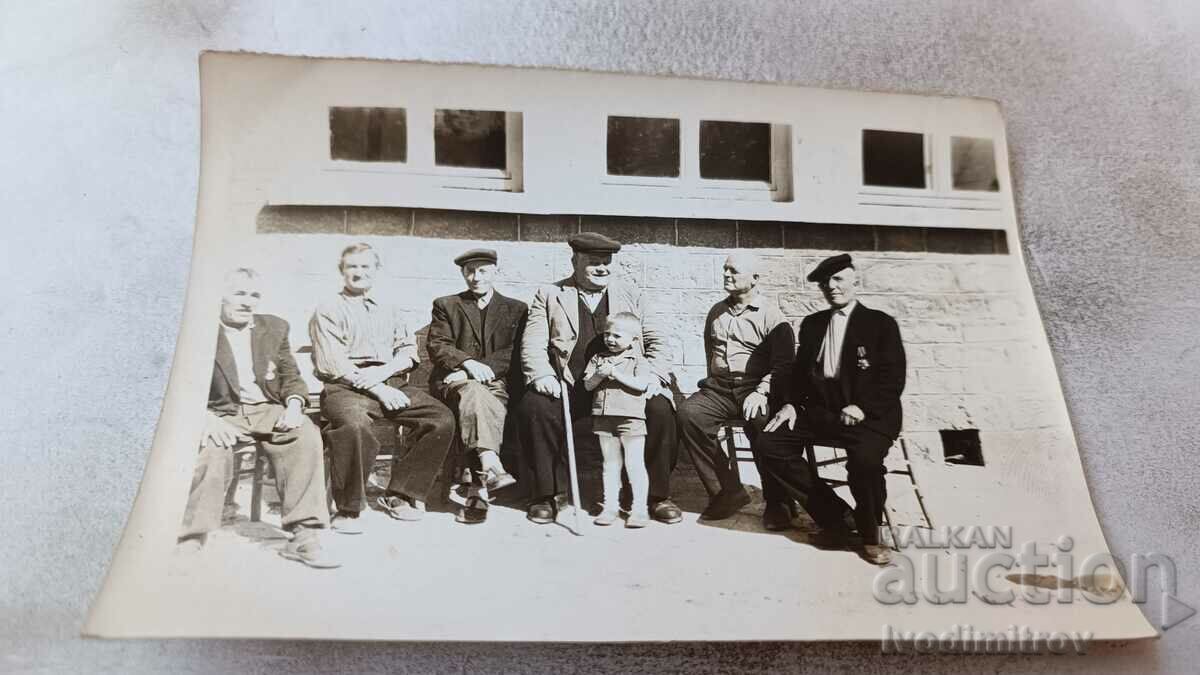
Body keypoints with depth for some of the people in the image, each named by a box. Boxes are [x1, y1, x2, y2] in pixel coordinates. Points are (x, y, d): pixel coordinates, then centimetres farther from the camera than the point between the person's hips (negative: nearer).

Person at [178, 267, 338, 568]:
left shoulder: (274, 327, 15)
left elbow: (292, 377, 15)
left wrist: (294, 405, -8)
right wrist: (205, 417, -23)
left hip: (267, 410, 3)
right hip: (219, 413, -3)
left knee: (306, 435, -27)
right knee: (212, 449, -36)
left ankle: (304, 537, -27)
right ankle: (190, 542, -29)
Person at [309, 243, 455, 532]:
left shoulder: (389, 309, 25)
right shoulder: (328, 310, 9)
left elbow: (409, 350, 14)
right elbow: (332, 363, -4)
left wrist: (383, 371, -9)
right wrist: (378, 390, -14)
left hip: (392, 382, 5)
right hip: (347, 387, -5)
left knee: (442, 418, -17)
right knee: (355, 424, -38)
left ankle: (400, 495, -7)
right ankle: (348, 509, -19)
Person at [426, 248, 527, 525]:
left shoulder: (516, 309, 19)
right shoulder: (445, 305, 20)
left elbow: (516, 353, 5)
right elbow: (437, 346, 5)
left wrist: (484, 367, -12)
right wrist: (468, 363, -14)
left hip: (496, 382, 0)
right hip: (454, 382, 0)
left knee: (480, 406, -35)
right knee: (474, 393, -37)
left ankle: (480, 486, -42)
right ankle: (491, 465, -53)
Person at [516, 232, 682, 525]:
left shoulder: (629, 294, 18)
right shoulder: (549, 295, 12)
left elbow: (655, 341, 13)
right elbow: (533, 344, 2)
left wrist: (654, 376, -6)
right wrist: (542, 376, -18)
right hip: (569, 388, -1)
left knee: (660, 409, -25)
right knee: (534, 406, -29)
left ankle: (658, 495, -7)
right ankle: (547, 494, -12)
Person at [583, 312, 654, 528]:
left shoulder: (638, 360, -1)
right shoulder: (598, 359, 11)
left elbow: (641, 384, -16)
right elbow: (587, 385, 4)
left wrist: (616, 373, -18)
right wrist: (600, 375, -15)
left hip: (631, 419, -4)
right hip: (604, 419, 4)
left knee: (635, 464, -2)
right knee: (611, 464, 12)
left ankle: (639, 508, 4)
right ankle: (611, 506, 19)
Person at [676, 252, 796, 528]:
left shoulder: (771, 316, 3)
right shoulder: (716, 312, 20)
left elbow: (783, 364, -5)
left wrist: (761, 392, -18)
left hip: (756, 388, -4)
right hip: (719, 388, 5)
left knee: (761, 422, -36)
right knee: (688, 414, -25)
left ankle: (777, 502, -18)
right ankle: (726, 491, -17)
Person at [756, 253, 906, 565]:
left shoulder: (881, 324, 4)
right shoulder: (812, 324, 18)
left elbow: (893, 379, -4)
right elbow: (800, 372, 20)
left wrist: (862, 407, -19)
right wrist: (790, 404, 0)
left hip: (868, 414, -5)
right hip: (819, 410, 5)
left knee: (865, 459, -35)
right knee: (769, 444, -17)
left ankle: (869, 532, -4)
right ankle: (836, 514, -8)